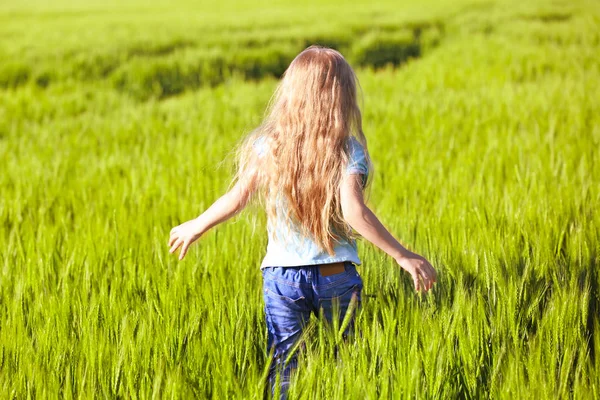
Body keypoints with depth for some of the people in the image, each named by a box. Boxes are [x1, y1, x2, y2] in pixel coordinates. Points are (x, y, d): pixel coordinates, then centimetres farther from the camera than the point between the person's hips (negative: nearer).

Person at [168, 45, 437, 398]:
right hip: (337, 277, -1)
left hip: (282, 276, 1)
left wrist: (195, 227, 15)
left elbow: (236, 199, -2)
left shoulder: (268, 146, -1)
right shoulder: (349, 150, -8)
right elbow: (354, 212, -20)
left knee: (283, 368, 4)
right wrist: (403, 256, -18)